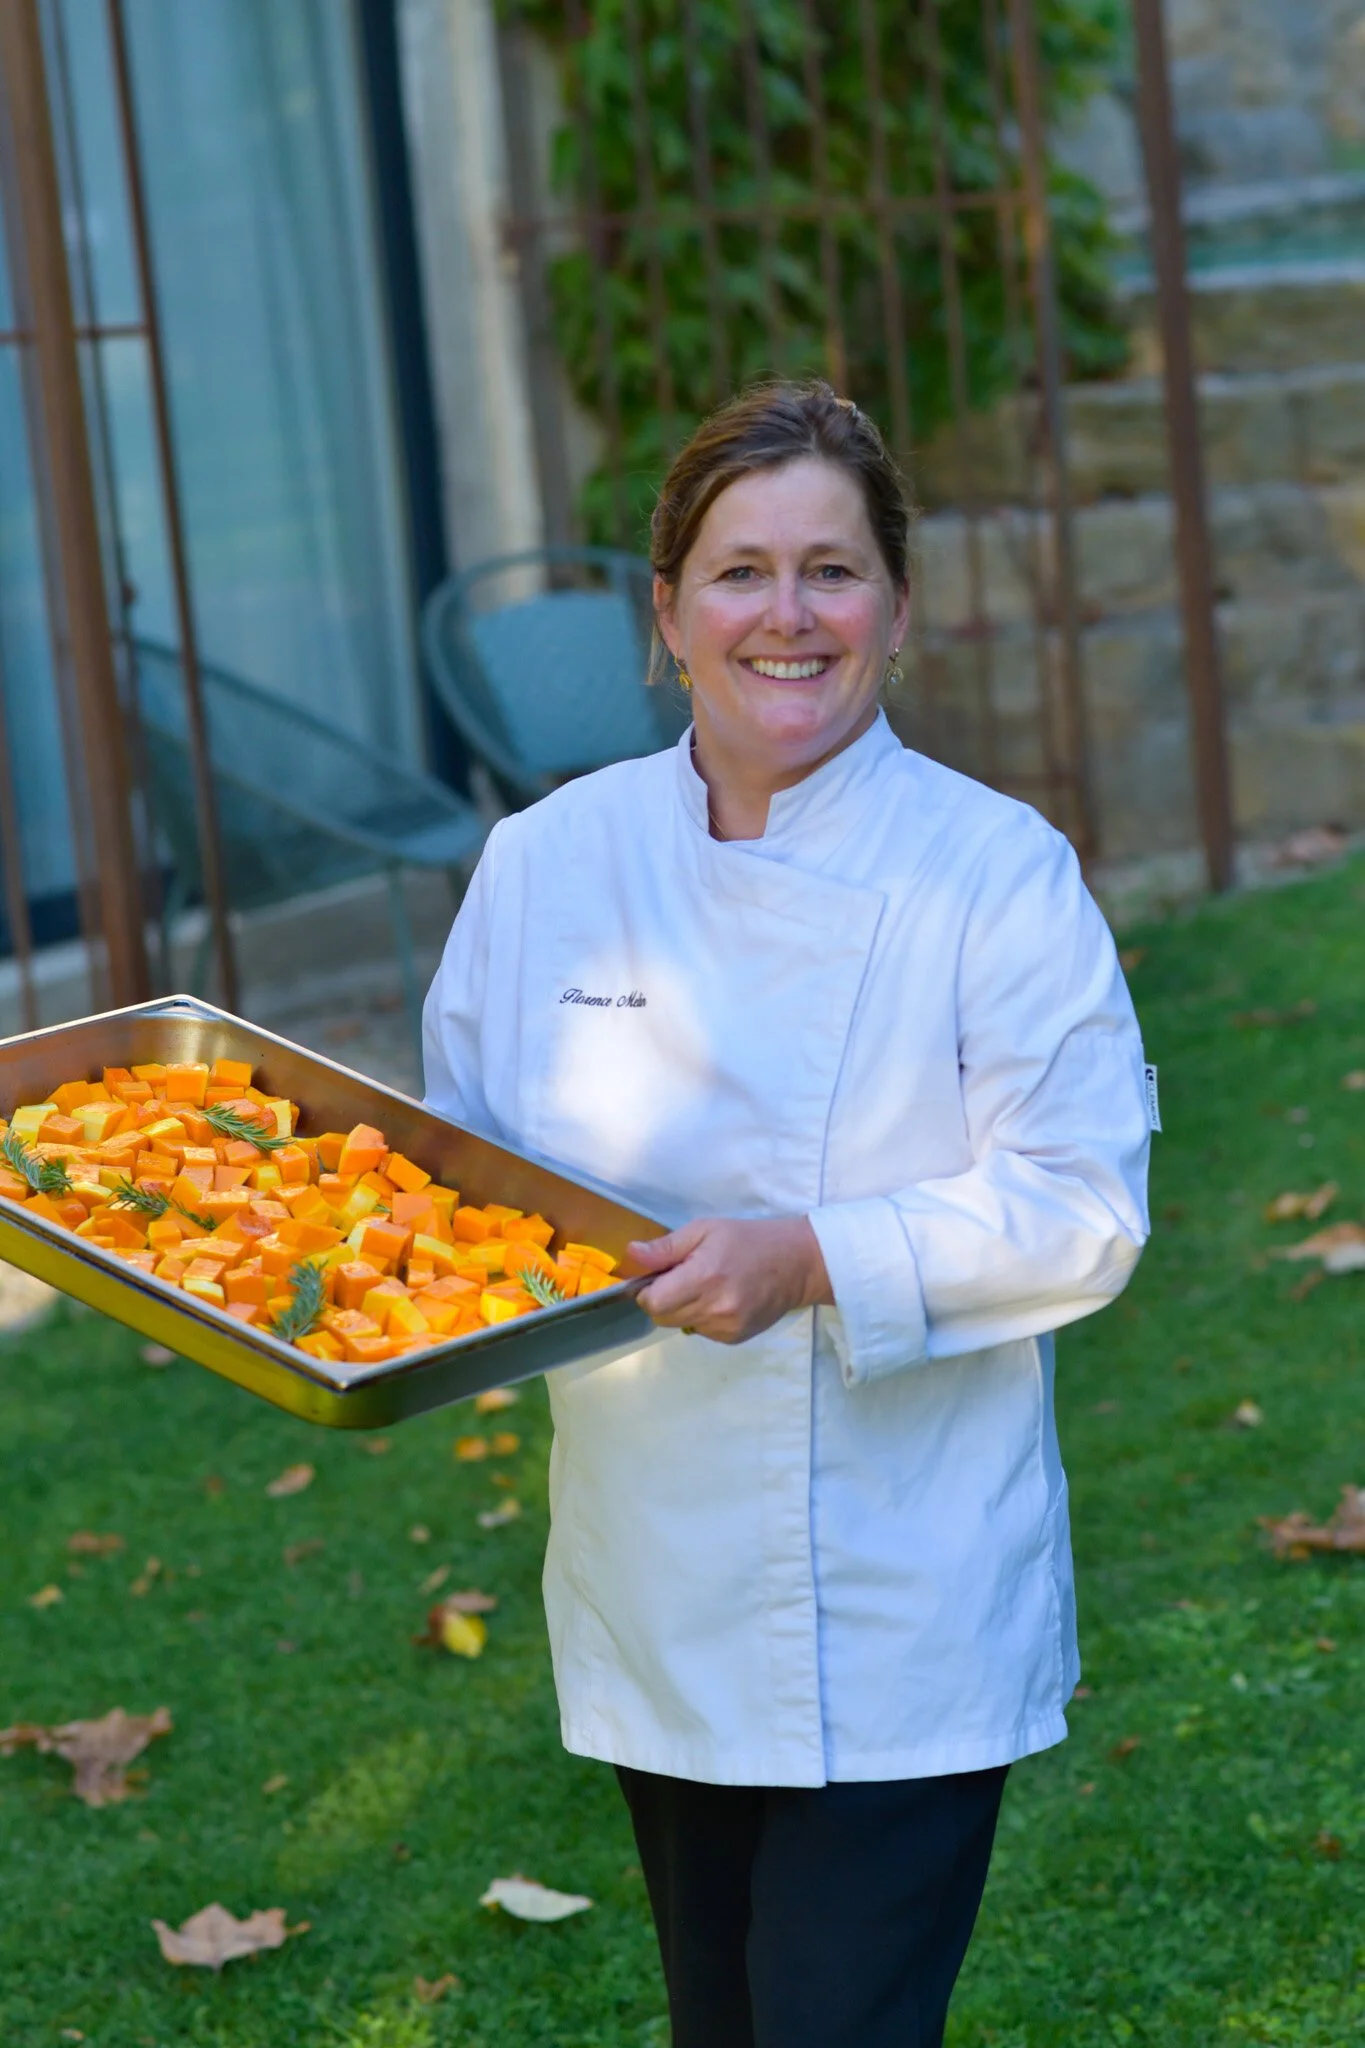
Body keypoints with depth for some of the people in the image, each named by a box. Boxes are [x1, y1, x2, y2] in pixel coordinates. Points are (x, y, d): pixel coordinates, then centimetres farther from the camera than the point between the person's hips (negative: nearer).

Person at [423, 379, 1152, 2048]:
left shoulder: (997, 873, -10)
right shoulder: (548, 864, 1)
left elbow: (1084, 1208, -14)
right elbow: (464, 1156, 10)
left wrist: (816, 1261, -25)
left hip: (901, 1612, -4)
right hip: (655, 1585, 4)